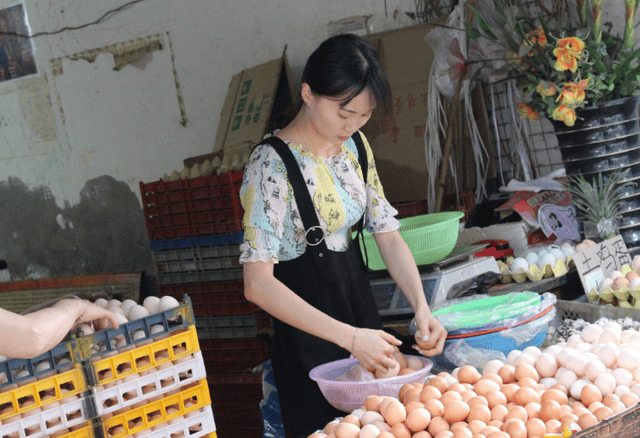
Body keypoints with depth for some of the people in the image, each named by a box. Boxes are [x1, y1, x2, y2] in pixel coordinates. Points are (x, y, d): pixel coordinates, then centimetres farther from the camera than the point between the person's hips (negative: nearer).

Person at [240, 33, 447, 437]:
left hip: (360, 305, 7)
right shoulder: (272, 165, -21)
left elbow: (388, 235, 4)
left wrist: (421, 307, -13)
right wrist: (349, 337, -32)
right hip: (307, 328, -7)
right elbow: (258, 284, -27)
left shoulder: (356, 146, 1)